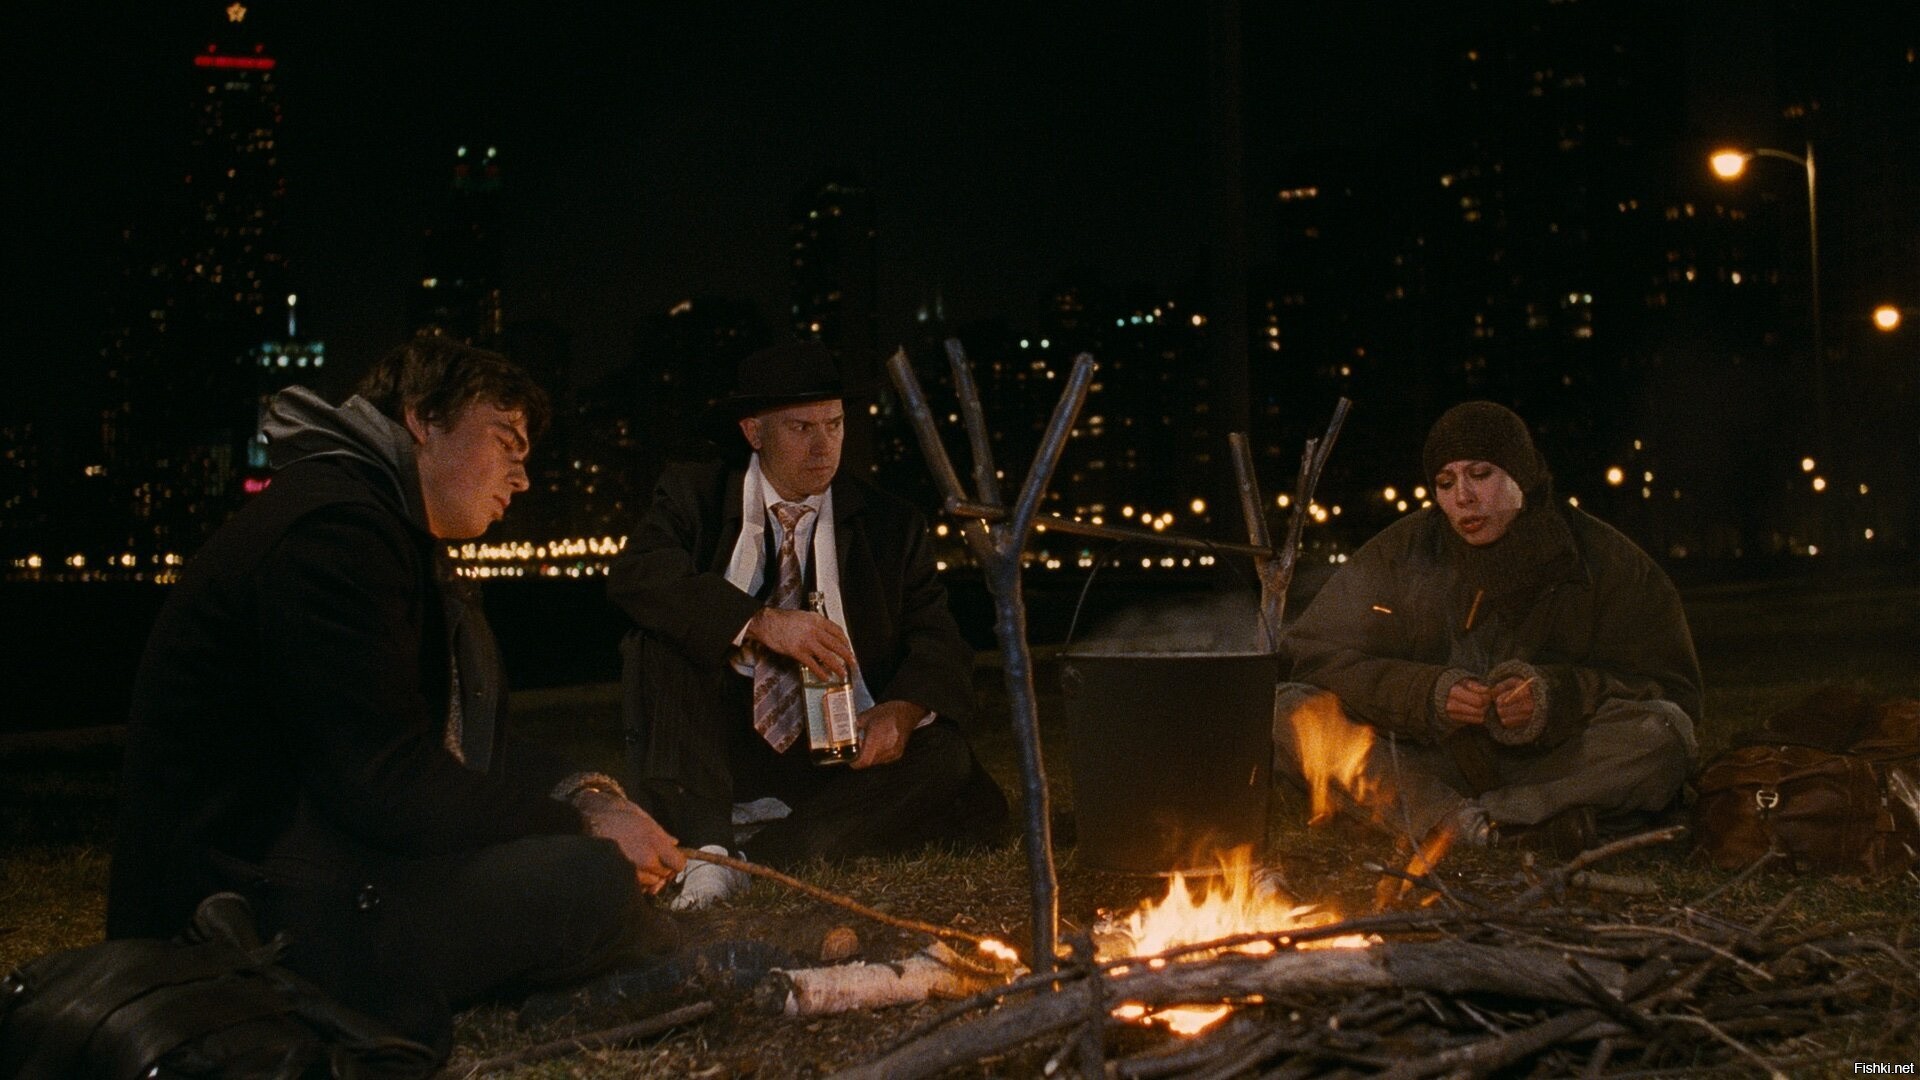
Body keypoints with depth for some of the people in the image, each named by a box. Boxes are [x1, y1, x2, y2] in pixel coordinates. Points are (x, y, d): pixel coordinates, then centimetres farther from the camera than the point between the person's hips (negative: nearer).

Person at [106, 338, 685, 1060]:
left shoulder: (394, 536, 18)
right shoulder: (333, 529, -17)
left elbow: (468, 743, 17)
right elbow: (387, 783, -24)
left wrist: (584, 796, -1)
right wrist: (582, 828, -14)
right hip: (261, 914, -11)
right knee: (594, 880, -24)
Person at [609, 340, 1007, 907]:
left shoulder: (889, 525, 8)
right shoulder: (695, 495, 4)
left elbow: (939, 646, 1)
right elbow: (635, 574, -16)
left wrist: (902, 709, -23)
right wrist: (762, 622, -30)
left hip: (839, 752, 1)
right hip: (721, 748, -1)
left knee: (942, 756, -26)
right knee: (663, 637, -23)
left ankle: (752, 860, -31)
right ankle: (704, 853, -32)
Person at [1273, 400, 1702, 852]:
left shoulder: (1604, 560, -1)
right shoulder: (1400, 555, 1)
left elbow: (1675, 690, -2)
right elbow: (1315, 656, -3)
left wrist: (1559, 696, -21)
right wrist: (1427, 695, -20)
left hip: (1554, 766, -1)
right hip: (1424, 770, 1)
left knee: (1663, 735, -29)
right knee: (1290, 712, -21)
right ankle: (1482, 829, -37)